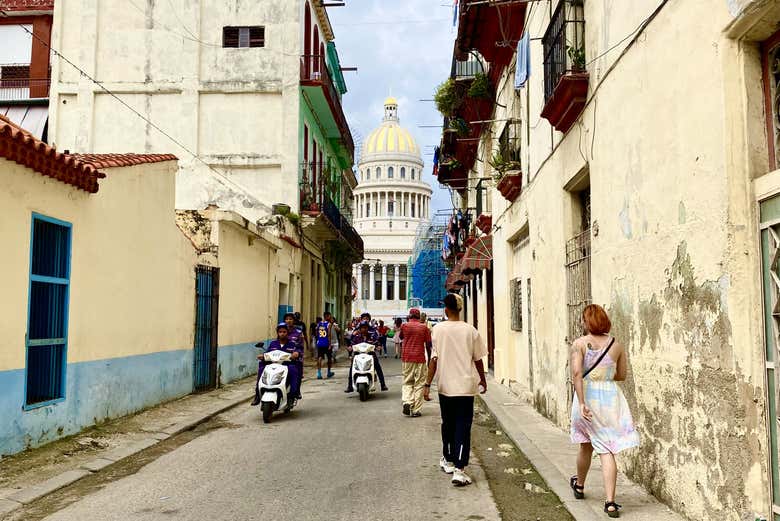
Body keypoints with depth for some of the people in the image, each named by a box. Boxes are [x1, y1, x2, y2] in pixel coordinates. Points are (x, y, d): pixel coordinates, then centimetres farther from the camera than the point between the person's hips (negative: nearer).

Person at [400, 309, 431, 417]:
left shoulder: (404, 326, 1)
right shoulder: (424, 327, 1)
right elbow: (428, 344, 1)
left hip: (407, 358, 1)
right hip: (420, 358, -1)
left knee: (407, 382, 13)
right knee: (419, 384, 5)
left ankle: (406, 401, -11)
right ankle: (416, 410, 4)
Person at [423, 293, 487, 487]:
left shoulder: (438, 330, -6)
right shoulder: (470, 330, -4)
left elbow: (434, 359, -9)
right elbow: (478, 359, 2)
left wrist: (427, 384, -5)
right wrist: (483, 380, 17)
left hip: (446, 385, 1)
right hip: (466, 386, -1)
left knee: (448, 424, 18)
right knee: (463, 427, 1)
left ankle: (448, 460, 34)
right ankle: (459, 470, -7)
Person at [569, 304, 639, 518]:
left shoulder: (579, 344, -7)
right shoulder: (616, 345, 3)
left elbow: (576, 373, -18)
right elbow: (622, 375, 13)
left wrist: (581, 403, -18)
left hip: (588, 396, -1)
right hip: (611, 397, 1)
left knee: (587, 445, 20)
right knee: (607, 450, 2)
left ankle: (579, 485, 42)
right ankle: (610, 502, -4)